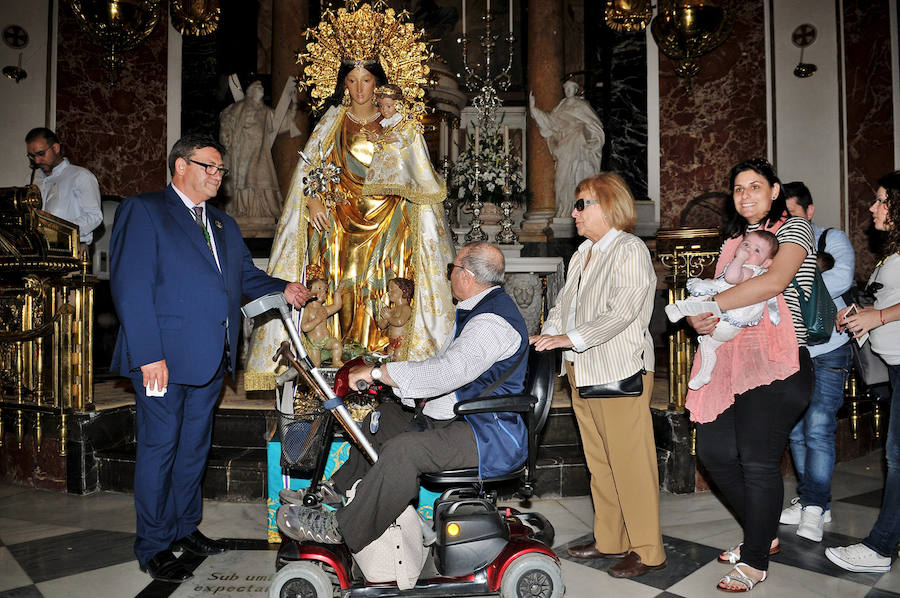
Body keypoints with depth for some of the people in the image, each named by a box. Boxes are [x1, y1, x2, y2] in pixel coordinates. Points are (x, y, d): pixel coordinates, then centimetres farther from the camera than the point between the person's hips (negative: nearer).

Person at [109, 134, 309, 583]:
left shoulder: (224, 225, 19)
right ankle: (153, 546, 18)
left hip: (210, 359, 7)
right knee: (159, 448, 4)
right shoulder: (142, 211, -6)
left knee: (194, 446, 18)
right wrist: (148, 355, -21)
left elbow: (247, 275, 16)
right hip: (164, 358, -7)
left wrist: (283, 289, -6)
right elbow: (130, 286, -14)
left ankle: (185, 527, 34)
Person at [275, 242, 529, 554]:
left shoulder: (493, 322, -22)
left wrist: (377, 372, -26)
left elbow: (446, 372, -33)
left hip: (490, 436, -11)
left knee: (403, 449, -29)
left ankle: (341, 529, -17)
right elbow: (444, 364, 15)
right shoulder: (478, 310, 13)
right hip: (463, 419, 11)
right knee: (383, 418, 15)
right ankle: (337, 490, 23)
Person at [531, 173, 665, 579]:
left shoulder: (630, 250, -9)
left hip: (621, 371, -8)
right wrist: (547, 335, -1)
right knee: (599, 463, 14)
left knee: (630, 462, -2)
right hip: (583, 373, 8)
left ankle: (647, 550, 10)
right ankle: (610, 540, 26)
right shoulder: (582, 254, 18)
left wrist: (570, 338, -24)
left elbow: (621, 312, -19)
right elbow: (564, 304, 18)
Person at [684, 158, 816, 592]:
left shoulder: (793, 228, -1)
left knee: (758, 462, -6)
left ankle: (755, 561, 11)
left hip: (775, 362, -7)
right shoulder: (734, 239, 21)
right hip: (731, 360, 7)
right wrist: (700, 321, -5)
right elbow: (719, 294, 19)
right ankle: (763, 535, 26)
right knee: (714, 450, 5)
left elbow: (774, 281, -19)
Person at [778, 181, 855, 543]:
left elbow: (842, 277, -21)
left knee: (818, 428, -9)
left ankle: (814, 507, 0)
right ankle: (811, 503, 20)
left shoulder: (831, 239, -2)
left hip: (827, 353, -4)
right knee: (796, 431, 7)